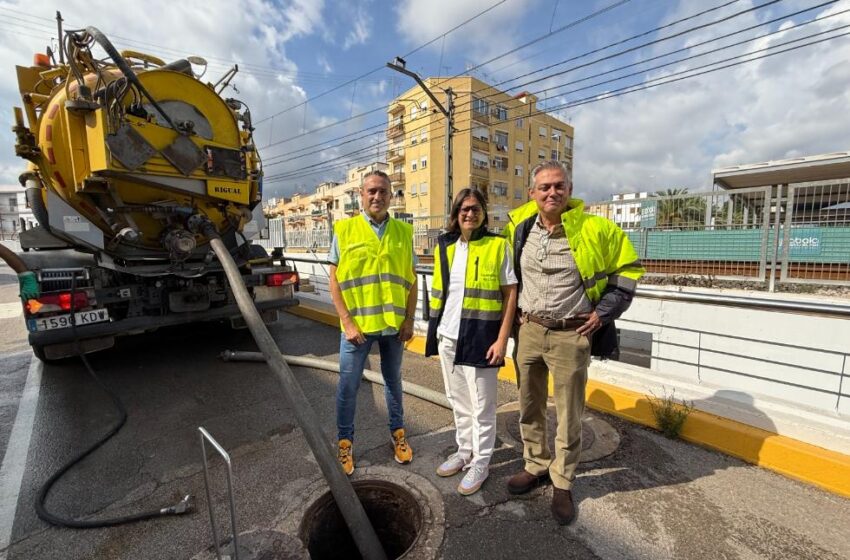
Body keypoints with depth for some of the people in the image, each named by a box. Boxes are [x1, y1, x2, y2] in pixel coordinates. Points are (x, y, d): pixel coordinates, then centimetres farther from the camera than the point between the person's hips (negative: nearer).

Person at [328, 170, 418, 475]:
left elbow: (412, 278, 5)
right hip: (357, 323, -2)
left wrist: (409, 319, -1)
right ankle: (345, 441, 31)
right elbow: (334, 278, -4)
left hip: (394, 322, 2)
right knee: (348, 384, 10)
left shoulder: (403, 231, 3)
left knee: (393, 379, 18)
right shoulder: (344, 229, -4)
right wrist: (347, 321, -11)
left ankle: (398, 433, 38)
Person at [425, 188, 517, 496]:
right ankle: (464, 451, 38)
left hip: (481, 339, -5)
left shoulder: (498, 245, -6)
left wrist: (502, 338, -12)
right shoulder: (444, 247, 8)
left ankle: (480, 462, 28)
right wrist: (436, 332, 12)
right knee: (458, 402, 19)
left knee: (481, 407, 9)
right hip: (448, 338, 5)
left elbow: (510, 294, -7)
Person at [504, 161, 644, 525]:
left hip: (571, 335, -3)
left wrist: (603, 312, -6)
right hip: (529, 330, 4)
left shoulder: (594, 229, -9)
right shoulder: (520, 227, 1)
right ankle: (536, 466, 38)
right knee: (530, 407, 16)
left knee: (569, 415, 9)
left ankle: (562, 483, 29)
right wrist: (516, 311, 9)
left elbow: (628, 268, 1)